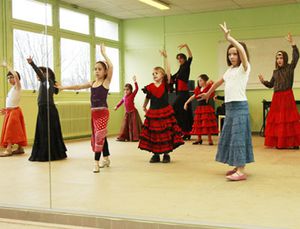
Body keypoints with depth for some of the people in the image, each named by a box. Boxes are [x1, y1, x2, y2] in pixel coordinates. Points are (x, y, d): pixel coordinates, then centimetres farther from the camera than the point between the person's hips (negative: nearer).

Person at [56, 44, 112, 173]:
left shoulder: (106, 81, -5)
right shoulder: (92, 83, 12)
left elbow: (111, 66, -19)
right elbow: (78, 87, 17)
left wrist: (103, 53, -13)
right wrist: (63, 87, 16)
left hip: (103, 112, -7)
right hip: (94, 112, 7)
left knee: (99, 135, -14)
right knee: (100, 136, 14)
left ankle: (96, 162, -14)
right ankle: (106, 159, 26)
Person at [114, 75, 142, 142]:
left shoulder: (132, 95, -8)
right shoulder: (124, 97, 8)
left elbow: (136, 89, -20)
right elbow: (121, 101, 26)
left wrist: (135, 82, -28)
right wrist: (117, 106, 28)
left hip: (133, 112, -6)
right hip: (127, 113, 6)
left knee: (134, 125, -3)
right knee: (125, 125, 7)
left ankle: (135, 137, 2)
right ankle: (123, 137, 11)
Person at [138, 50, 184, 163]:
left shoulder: (165, 84, -3)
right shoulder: (150, 87, 1)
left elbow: (168, 71, -15)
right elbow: (147, 98, 17)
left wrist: (166, 57, -20)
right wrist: (144, 108, 25)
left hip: (165, 112, -1)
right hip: (153, 113, 1)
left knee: (166, 133, 1)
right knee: (153, 134, 4)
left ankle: (166, 154, 13)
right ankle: (155, 154, 16)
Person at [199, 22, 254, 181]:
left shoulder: (244, 67, -6)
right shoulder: (230, 70, 17)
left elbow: (242, 49, -25)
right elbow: (219, 82, 32)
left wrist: (229, 37, -27)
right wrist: (208, 93, 42)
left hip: (239, 106, -8)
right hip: (229, 107, 8)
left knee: (238, 137, -11)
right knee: (229, 137, 10)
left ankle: (241, 171, -9)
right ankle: (237, 167, 20)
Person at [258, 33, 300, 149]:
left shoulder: (290, 68, 0)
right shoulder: (275, 72, 14)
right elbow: (271, 85, 18)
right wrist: (263, 81, 0)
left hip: (287, 96, -5)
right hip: (277, 97, 5)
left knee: (288, 119, -7)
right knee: (276, 120, 3)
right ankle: (279, 143, 10)